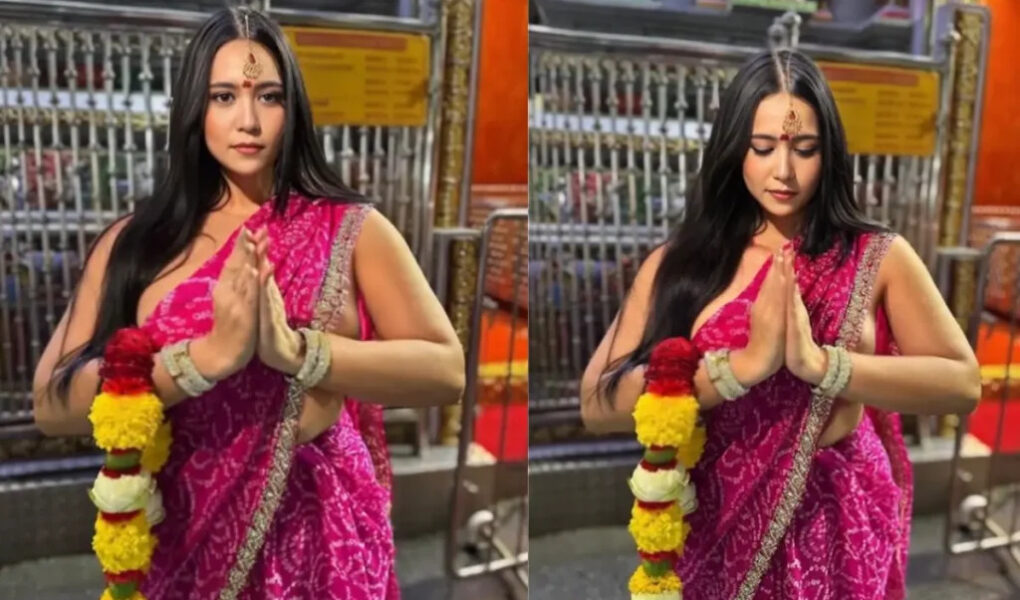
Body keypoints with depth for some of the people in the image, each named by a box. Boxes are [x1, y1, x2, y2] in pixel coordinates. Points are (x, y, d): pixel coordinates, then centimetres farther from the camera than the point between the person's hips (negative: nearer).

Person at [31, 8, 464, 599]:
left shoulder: (352, 229, -4)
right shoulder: (134, 242, -1)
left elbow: (448, 370, -14)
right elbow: (54, 404, -10)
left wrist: (296, 350, -27)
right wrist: (209, 355, -24)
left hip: (322, 545, 0)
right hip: (185, 549, 1)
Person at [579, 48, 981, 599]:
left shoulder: (876, 258, -3)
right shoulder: (678, 262, -5)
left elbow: (964, 383, -12)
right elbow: (597, 404, -14)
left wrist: (820, 363, -25)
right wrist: (743, 365, -24)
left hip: (839, 525, 0)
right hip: (717, 527, 0)